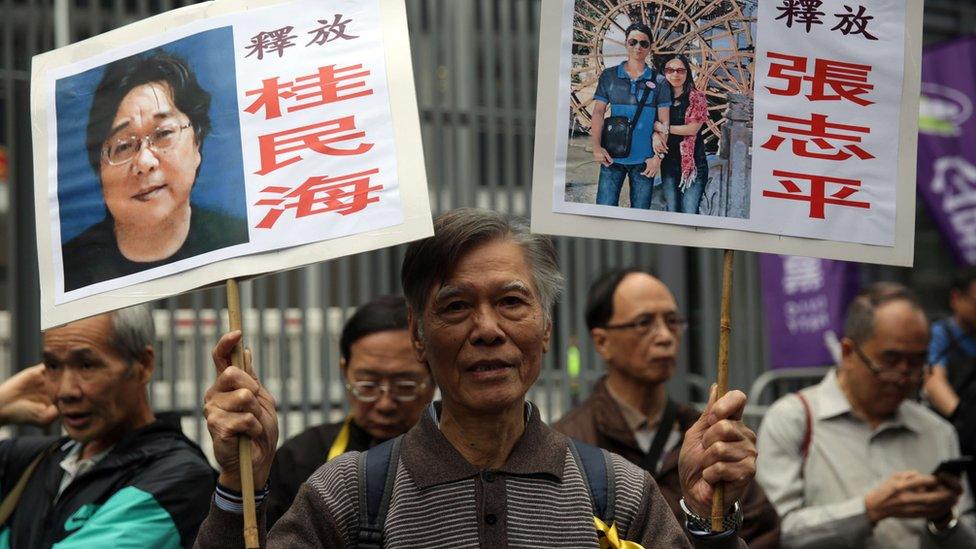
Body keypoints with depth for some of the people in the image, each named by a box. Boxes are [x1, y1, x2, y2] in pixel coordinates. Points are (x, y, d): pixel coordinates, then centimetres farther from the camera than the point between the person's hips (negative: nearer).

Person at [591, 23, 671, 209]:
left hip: (644, 159, 0)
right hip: (612, 156, 0)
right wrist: (597, 147, -8)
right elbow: (598, 112, 4)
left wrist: (659, 156, -6)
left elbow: (664, 122, 3)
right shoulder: (609, 76, 6)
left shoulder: (658, 82, 5)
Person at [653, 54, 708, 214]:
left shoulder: (697, 97, -2)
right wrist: (655, 135, -19)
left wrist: (664, 128, -11)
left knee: (689, 212, -11)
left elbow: (693, 128, -10)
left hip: (693, 163, -4)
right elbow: (651, 124, 4)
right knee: (672, 211, 6)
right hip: (669, 163, 4)